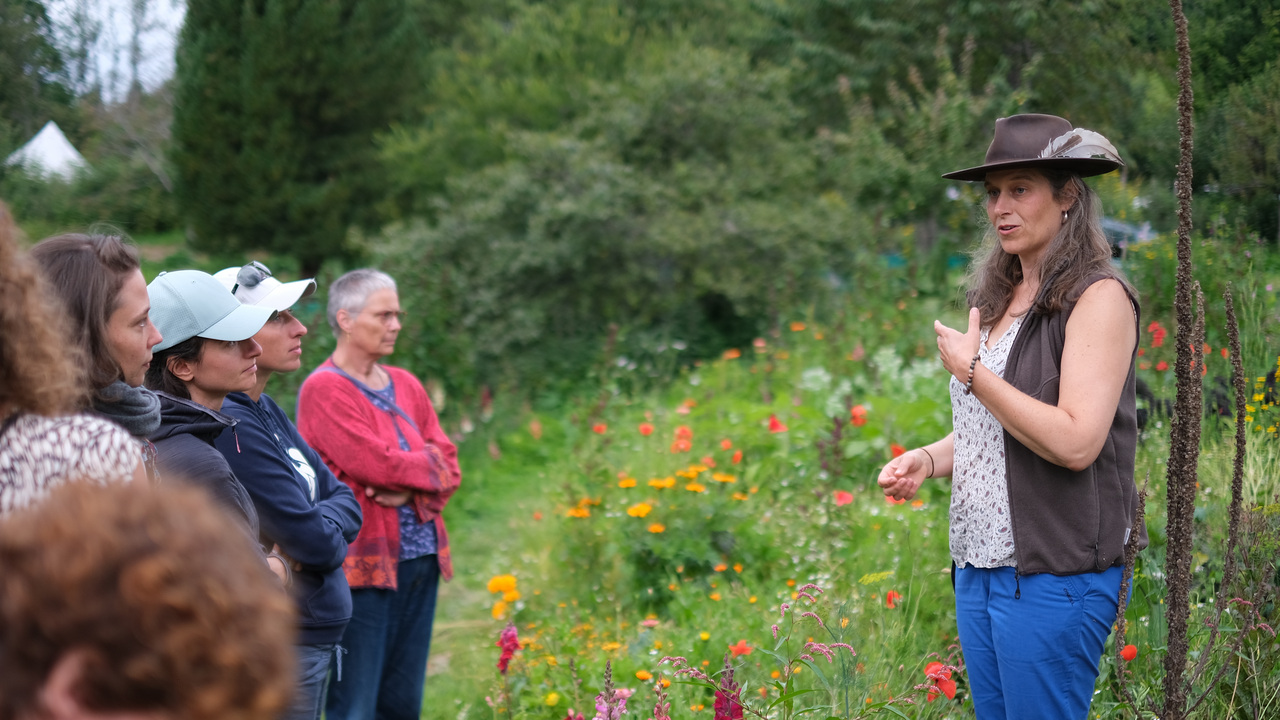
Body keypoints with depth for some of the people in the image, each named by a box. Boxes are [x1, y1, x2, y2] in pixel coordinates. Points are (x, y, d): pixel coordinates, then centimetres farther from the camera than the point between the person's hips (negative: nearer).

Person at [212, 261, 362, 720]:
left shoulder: (264, 409, 9)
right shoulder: (233, 424, -21)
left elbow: (345, 499, 9)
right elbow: (315, 544, -22)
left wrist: (322, 525, -11)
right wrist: (333, 537, -1)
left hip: (312, 635, 9)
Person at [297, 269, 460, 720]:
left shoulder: (405, 385, 14)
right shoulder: (324, 389, -8)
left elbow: (449, 470, 10)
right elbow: (378, 464, -17)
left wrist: (411, 492, -9)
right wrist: (428, 460, 0)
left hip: (419, 559, 7)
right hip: (362, 562, -7)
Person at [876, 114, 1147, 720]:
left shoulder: (1098, 296, -12)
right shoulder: (1001, 298, 14)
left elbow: (1075, 441, -22)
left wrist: (972, 371, -15)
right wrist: (924, 461, 5)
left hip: (1054, 572, -8)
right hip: (979, 563, 8)